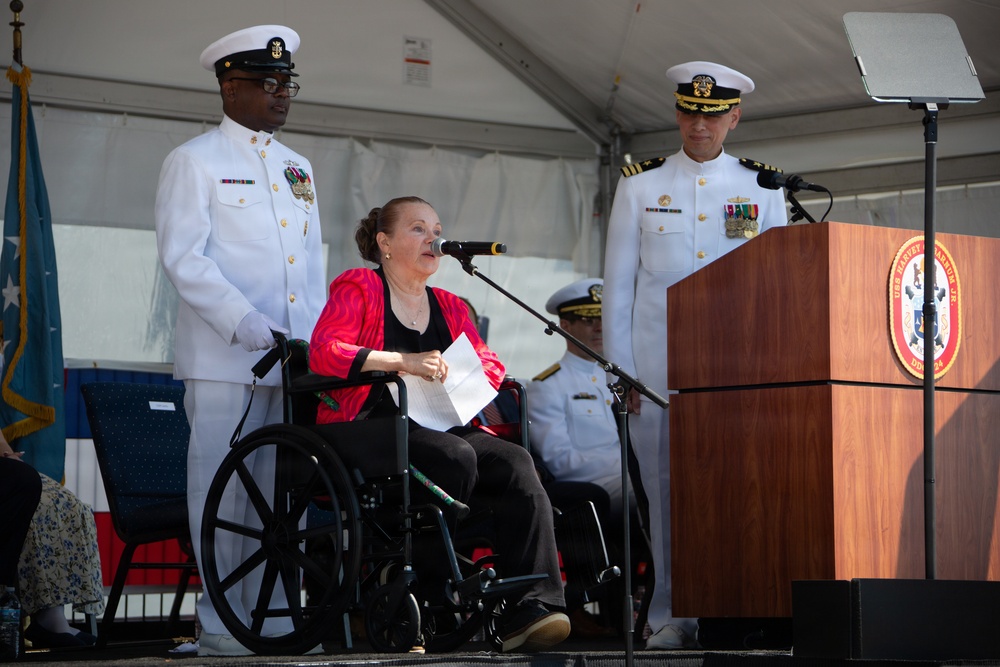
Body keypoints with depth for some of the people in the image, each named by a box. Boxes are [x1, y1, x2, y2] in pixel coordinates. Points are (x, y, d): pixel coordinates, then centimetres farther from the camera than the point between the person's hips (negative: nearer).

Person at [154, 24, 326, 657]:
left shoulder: (297, 168, 22)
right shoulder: (194, 161, 2)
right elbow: (183, 256, -8)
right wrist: (242, 320, -19)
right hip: (224, 360, -6)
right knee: (224, 491, -5)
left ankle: (276, 617, 8)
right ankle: (222, 627, -2)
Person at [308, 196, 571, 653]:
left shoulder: (449, 307, 27)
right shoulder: (356, 288, 7)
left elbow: (489, 363, 22)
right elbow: (323, 353, -9)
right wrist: (404, 362, -18)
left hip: (441, 427, 6)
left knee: (515, 463, -23)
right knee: (455, 456, -35)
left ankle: (533, 608, -35)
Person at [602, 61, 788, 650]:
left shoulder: (763, 189, 11)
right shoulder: (641, 186, 10)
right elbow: (618, 285, 9)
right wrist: (622, 372, 2)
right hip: (660, 372, 0)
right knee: (667, 491, -2)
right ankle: (674, 617, 4)